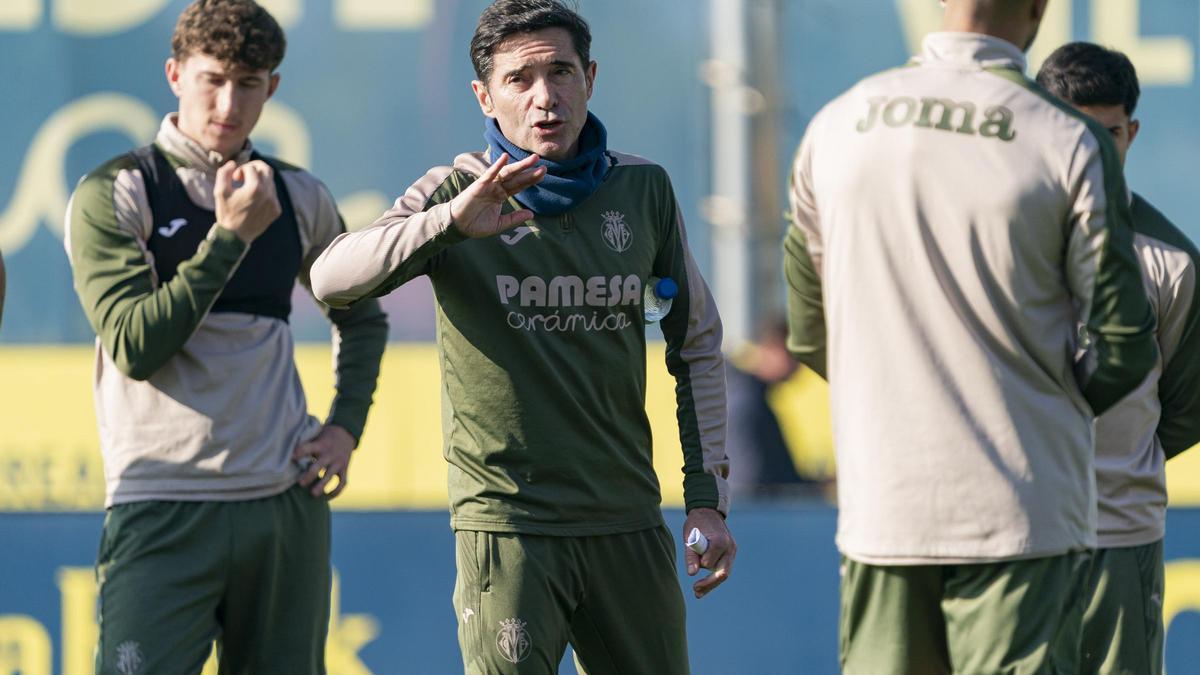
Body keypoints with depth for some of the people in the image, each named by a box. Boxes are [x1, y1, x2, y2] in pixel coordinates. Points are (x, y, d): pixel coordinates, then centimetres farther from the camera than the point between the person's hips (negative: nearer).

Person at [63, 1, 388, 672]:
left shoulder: (300, 198, 12)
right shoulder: (114, 194, -2)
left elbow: (363, 319, 28)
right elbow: (135, 346, -14)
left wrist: (346, 427, 12)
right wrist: (230, 235, -15)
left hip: (288, 501, 5)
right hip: (164, 509, -5)